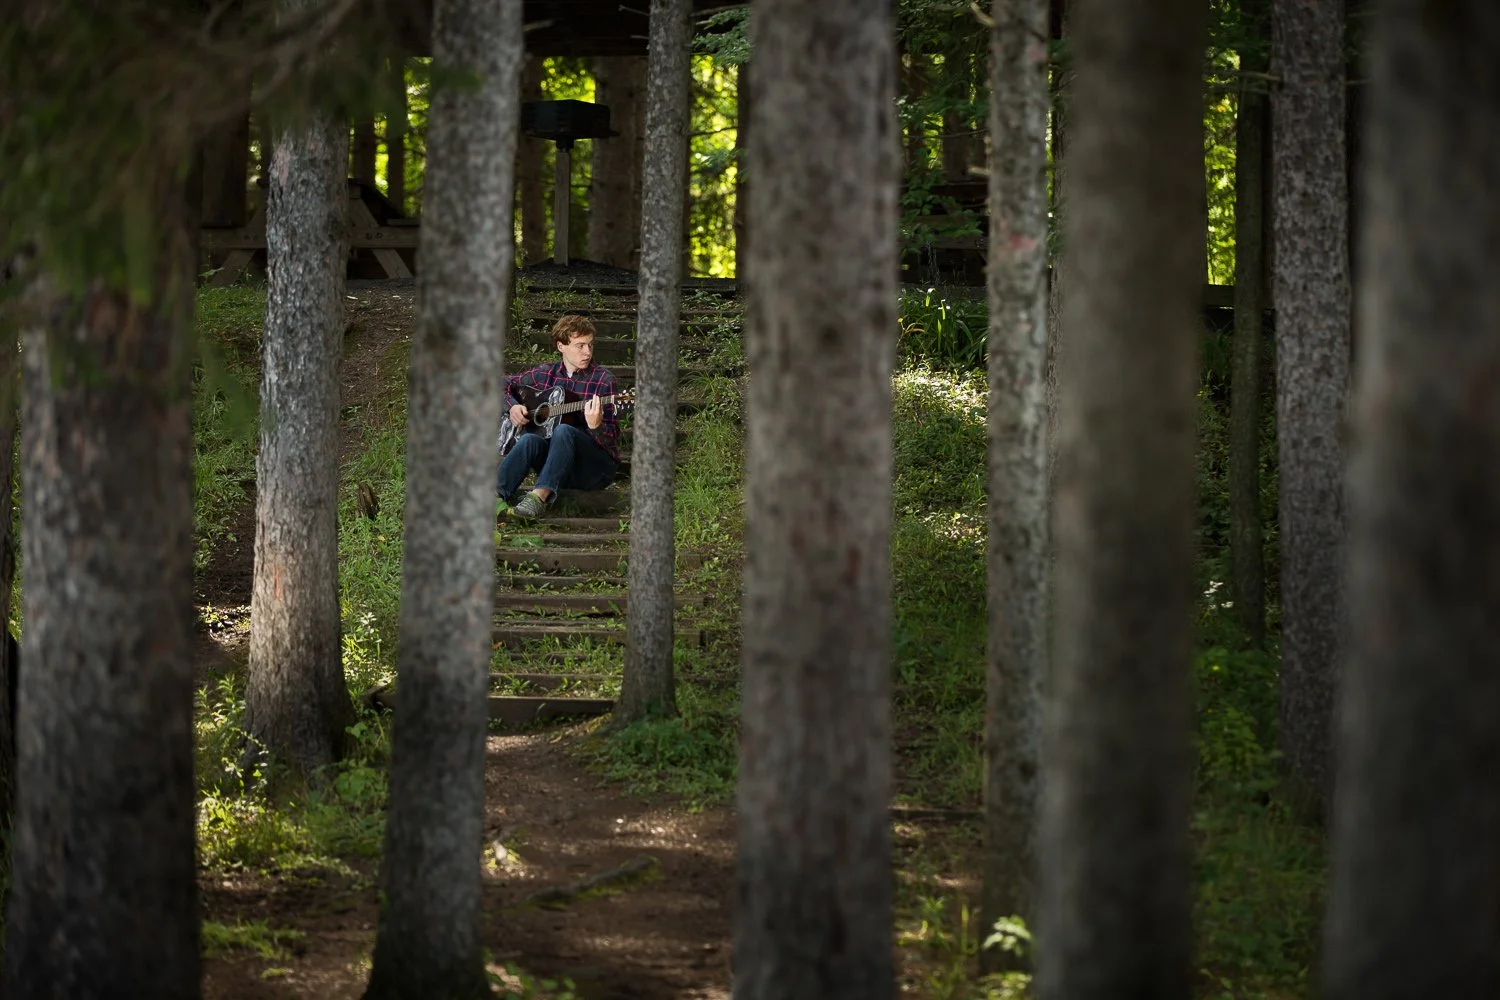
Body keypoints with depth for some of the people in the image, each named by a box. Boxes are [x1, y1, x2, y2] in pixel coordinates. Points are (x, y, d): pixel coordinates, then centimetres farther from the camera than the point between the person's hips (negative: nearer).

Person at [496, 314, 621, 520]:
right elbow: (505, 385, 23)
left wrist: (595, 426, -30)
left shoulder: (602, 379, -4)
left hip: (597, 466, -4)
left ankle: (540, 496, -49)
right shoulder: (546, 374, 8)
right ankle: (495, 496, -44)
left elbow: (611, 440, -7)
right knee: (529, 439, -28)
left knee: (563, 431, -33)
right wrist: (513, 407, 1)